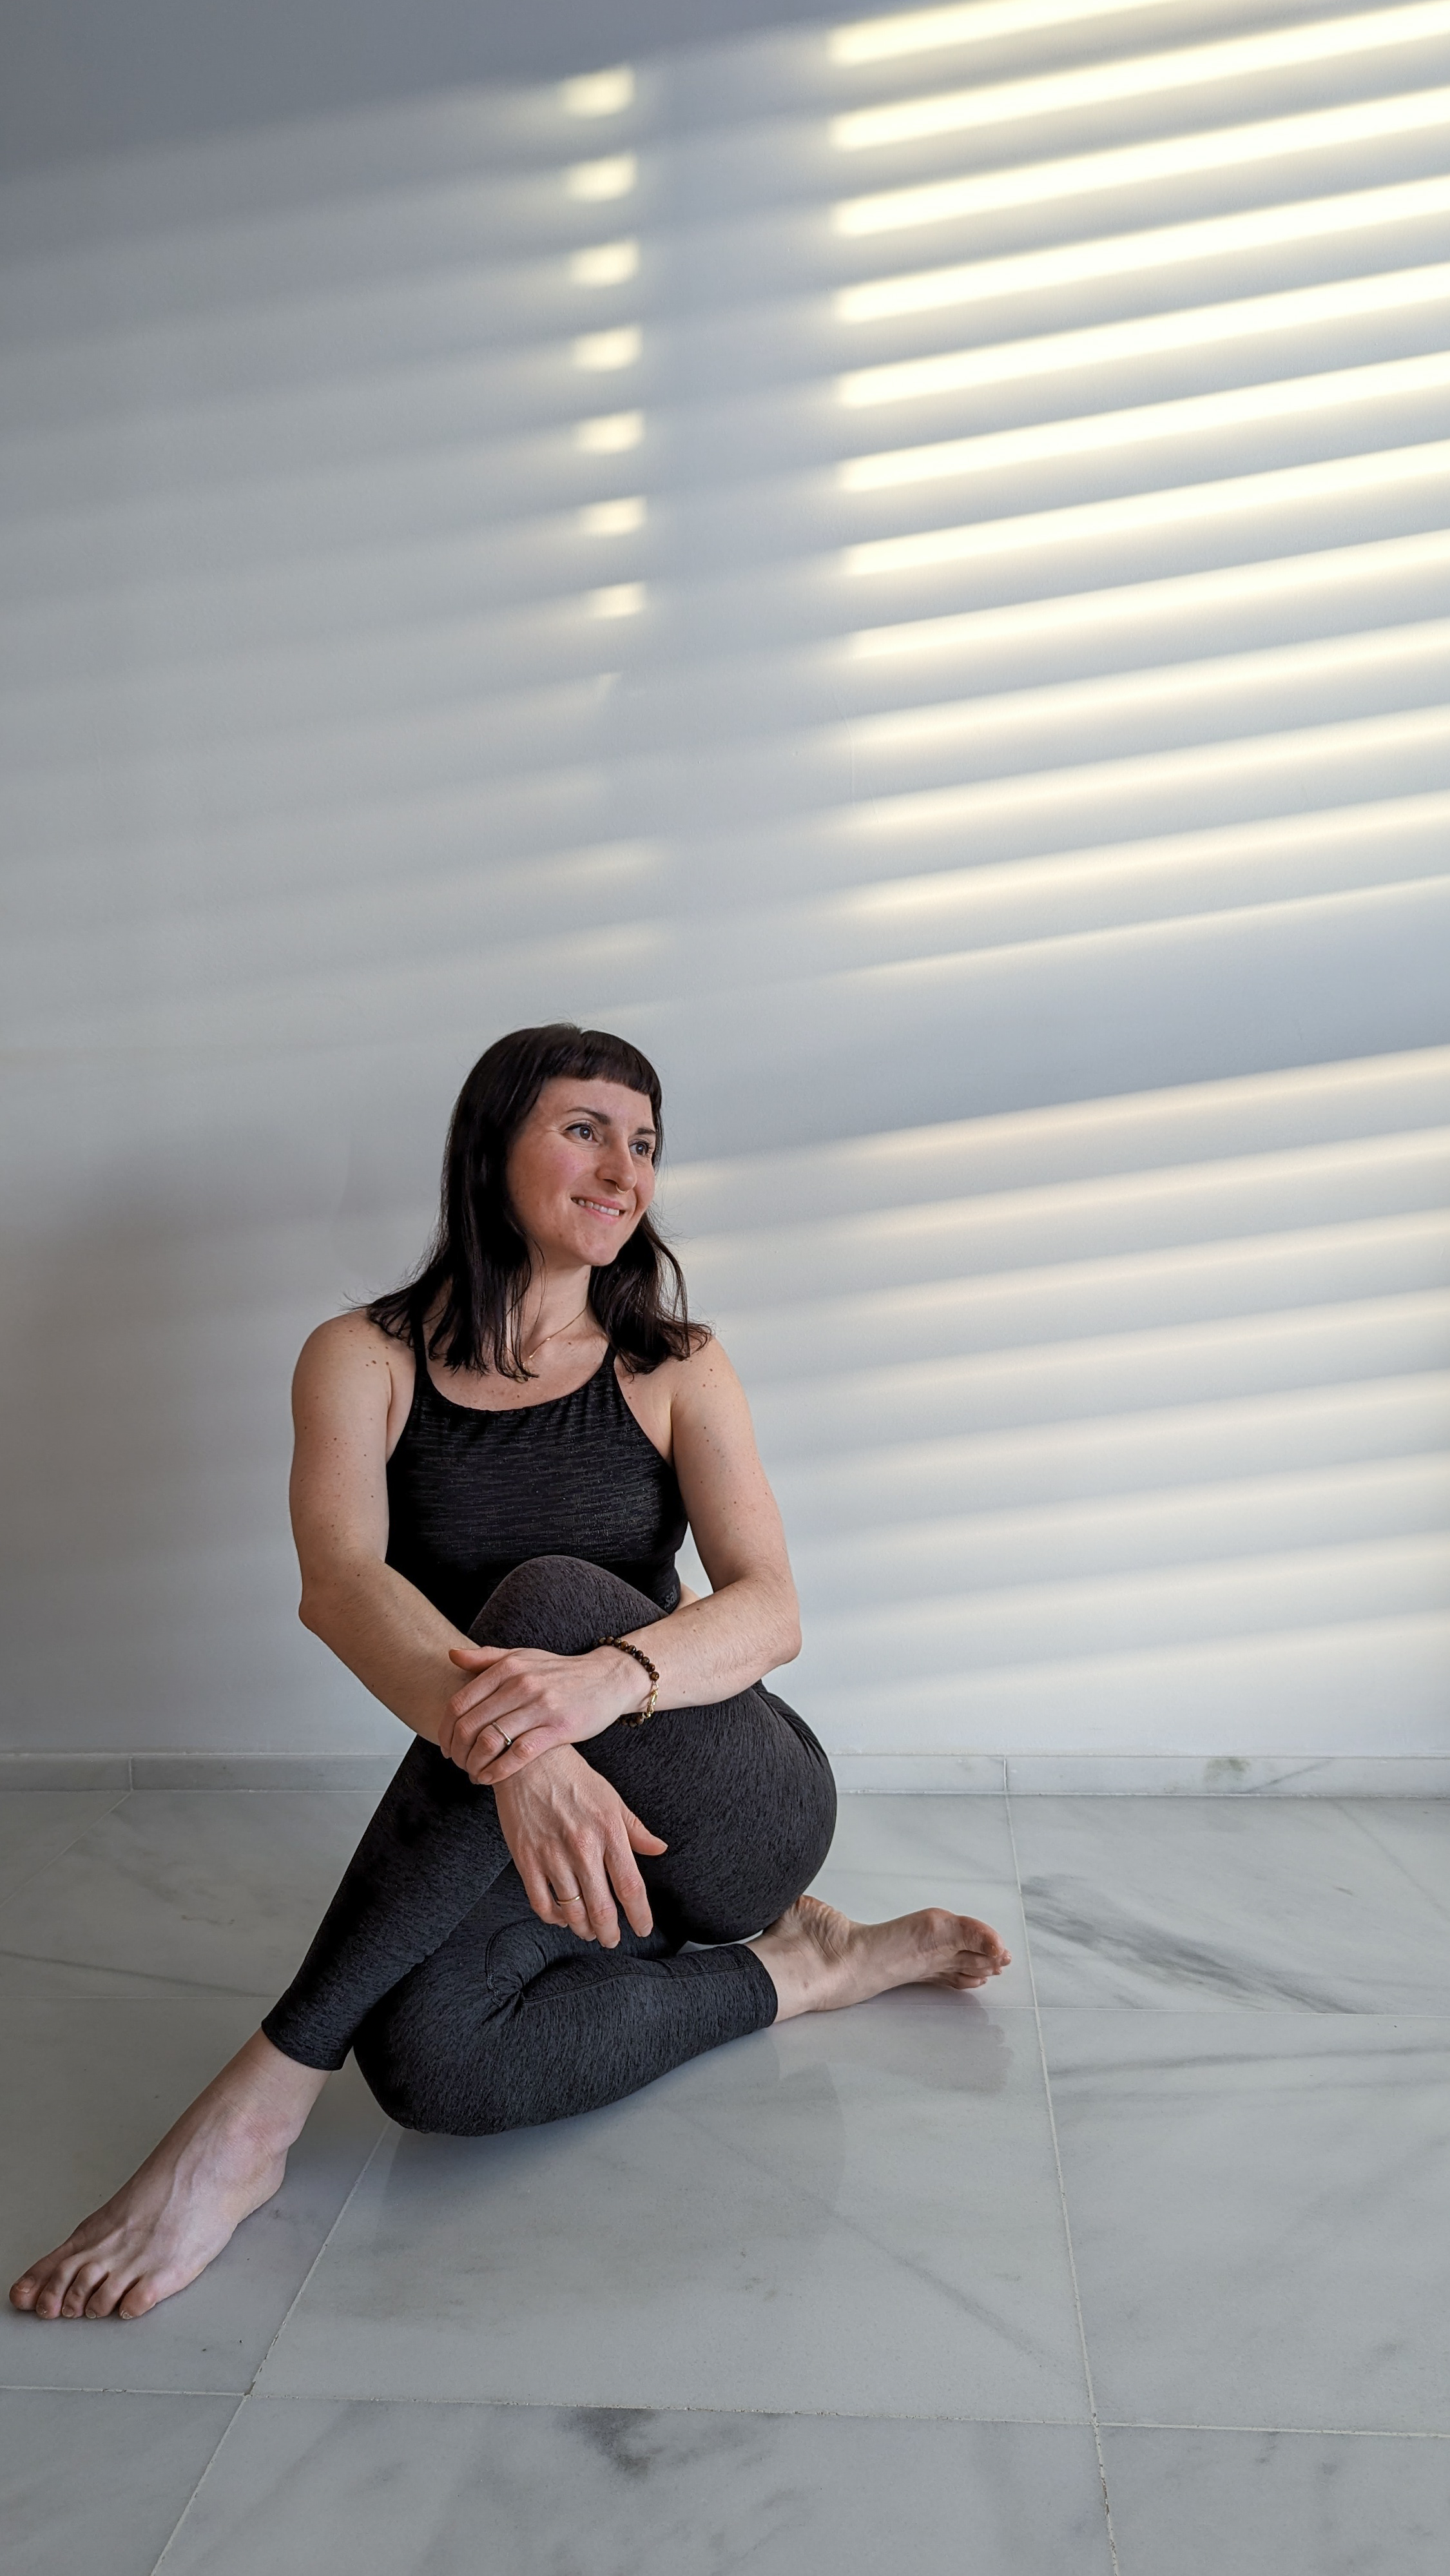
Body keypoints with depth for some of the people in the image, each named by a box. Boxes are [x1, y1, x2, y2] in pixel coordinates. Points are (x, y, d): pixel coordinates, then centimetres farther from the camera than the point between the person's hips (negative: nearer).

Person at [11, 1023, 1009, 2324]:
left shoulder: (675, 1370, 1)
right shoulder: (366, 1360, -1)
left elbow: (770, 1608, -14)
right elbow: (337, 1582, -21)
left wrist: (602, 1681, -39)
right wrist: (512, 1749, -44)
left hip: (737, 1812, 0)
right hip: (493, 1837, 1)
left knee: (553, 1598, -32)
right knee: (429, 2056, -34)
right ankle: (802, 1967, -7)